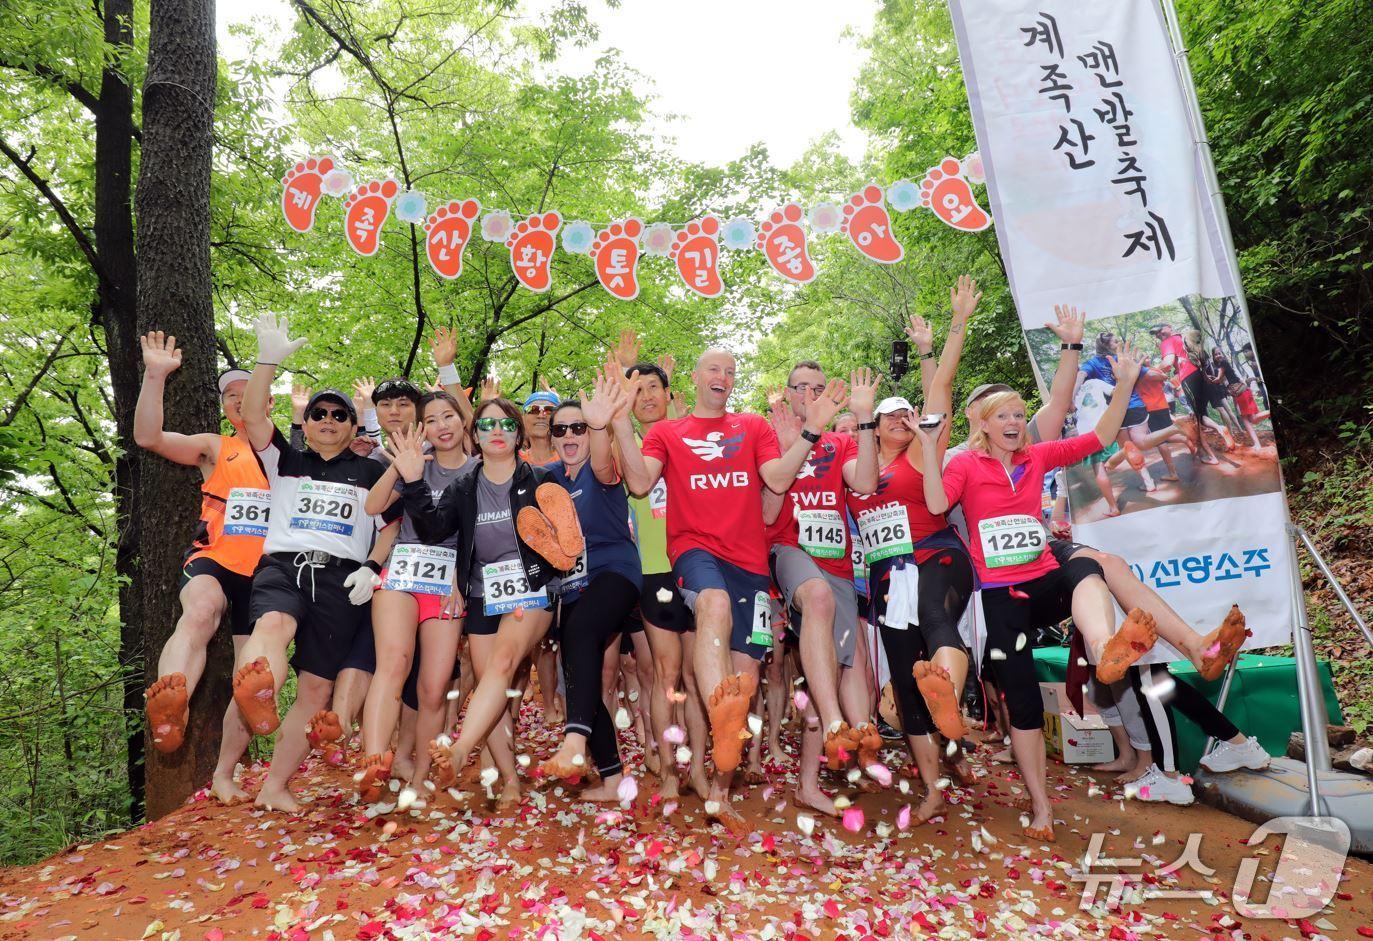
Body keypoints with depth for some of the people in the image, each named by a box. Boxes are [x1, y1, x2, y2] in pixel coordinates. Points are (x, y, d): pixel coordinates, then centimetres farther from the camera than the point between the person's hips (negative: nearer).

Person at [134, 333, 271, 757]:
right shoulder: (216, 448, 17)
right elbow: (149, 437, 5)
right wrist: (155, 375, -3)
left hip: (265, 572, 2)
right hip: (214, 560, -2)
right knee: (200, 611, -37)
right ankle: (170, 711, -58)